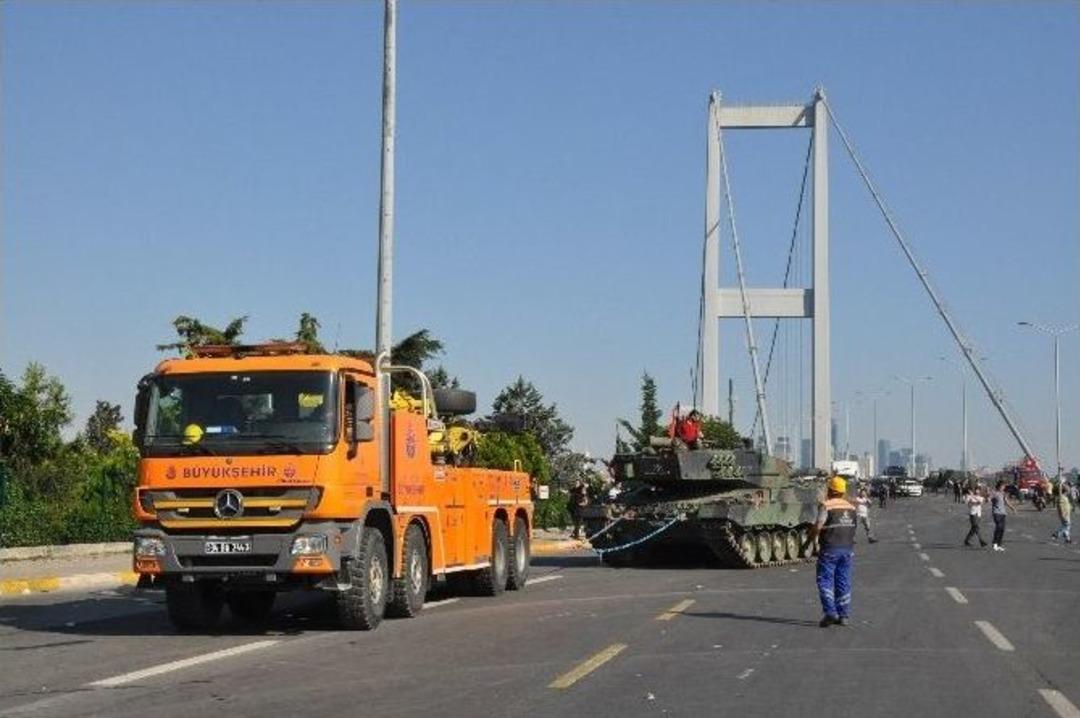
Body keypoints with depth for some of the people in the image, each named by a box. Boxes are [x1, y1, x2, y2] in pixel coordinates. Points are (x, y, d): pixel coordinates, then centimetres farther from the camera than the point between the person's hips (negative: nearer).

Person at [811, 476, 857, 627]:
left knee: (825, 581, 0)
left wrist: (811, 536, -2)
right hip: (847, 549, 6)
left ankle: (830, 612, -11)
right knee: (843, 582, 10)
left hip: (829, 550, -6)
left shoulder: (826, 506, -11)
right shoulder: (851, 508, 9)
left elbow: (818, 526, -19)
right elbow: (853, 528, 12)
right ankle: (843, 615, 10)